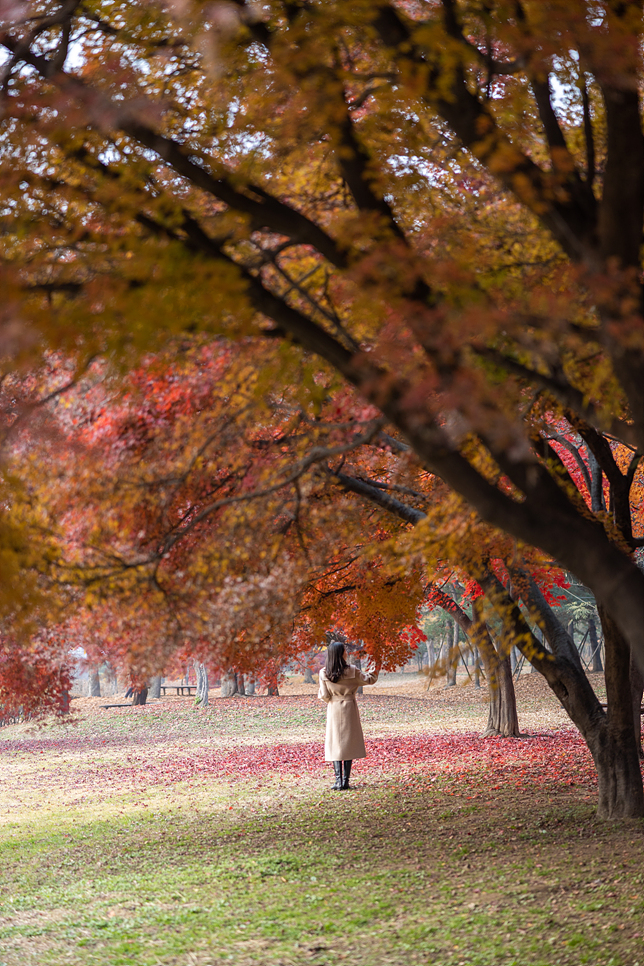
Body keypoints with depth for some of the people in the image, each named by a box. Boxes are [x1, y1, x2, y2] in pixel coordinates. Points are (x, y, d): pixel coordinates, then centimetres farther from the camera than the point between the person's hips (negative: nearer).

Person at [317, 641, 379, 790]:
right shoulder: (351, 671, -8)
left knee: (335, 744, 4)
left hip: (333, 710, 0)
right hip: (349, 709, 0)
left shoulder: (324, 673, -8)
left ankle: (338, 781, -4)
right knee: (349, 743, 7)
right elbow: (369, 679, 3)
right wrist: (374, 672, 23)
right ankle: (345, 780, 5)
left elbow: (324, 696, -4)